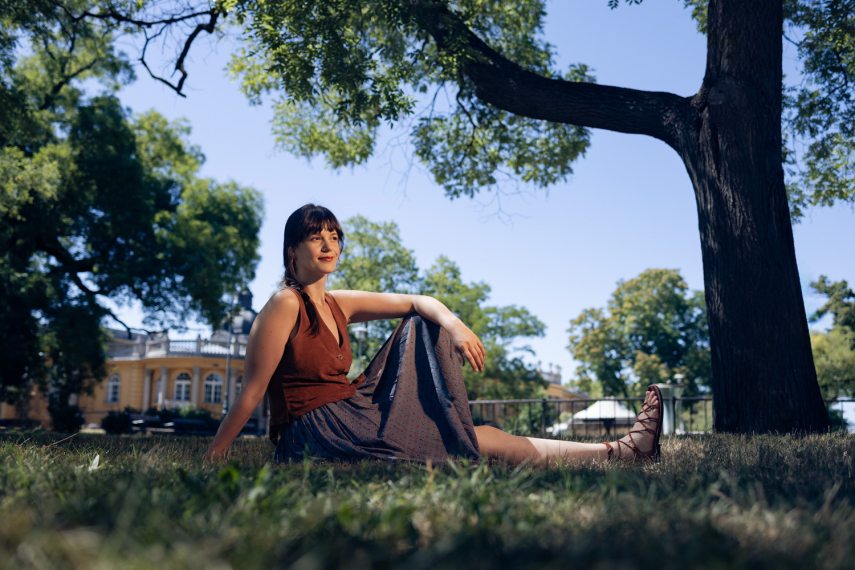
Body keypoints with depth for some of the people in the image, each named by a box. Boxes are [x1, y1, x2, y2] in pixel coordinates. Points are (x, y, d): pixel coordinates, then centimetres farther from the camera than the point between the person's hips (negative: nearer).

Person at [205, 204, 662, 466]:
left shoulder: (339, 305, 11)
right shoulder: (285, 306, -12)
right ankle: (619, 452, -7)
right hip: (316, 436, -8)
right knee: (483, 442, -11)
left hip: (352, 416, 8)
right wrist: (210, 460, -13)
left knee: (426, 325, 1)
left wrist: (454, 324, -16)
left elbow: (417, 301, 5)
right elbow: (251, 392, -13)